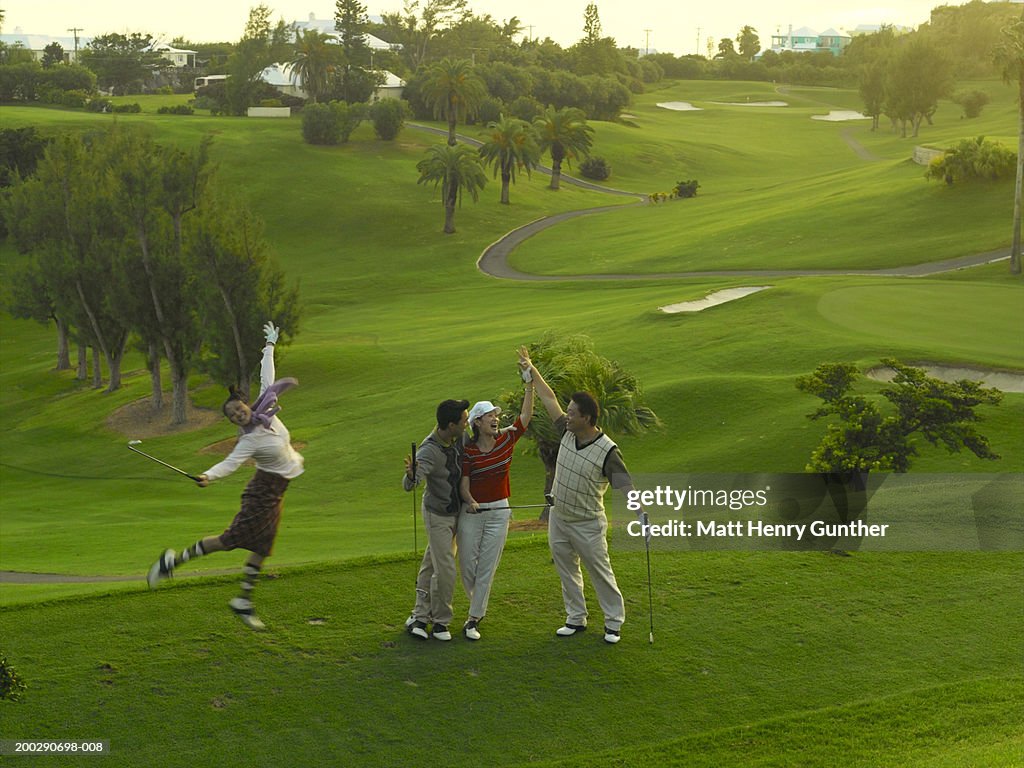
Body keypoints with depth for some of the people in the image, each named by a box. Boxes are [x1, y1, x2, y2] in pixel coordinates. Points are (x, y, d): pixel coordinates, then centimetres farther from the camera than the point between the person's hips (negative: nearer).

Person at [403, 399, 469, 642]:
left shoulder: (458, 438, -9)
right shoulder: (429, 451, -30)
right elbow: (408, 484, -42)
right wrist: (411, 475, -64)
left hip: (455, 511, 7)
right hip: (438, 514, -7)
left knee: (431, 565, 14)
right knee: (445, 569, -8)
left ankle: (420, 616, 23)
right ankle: (440, 621, 8)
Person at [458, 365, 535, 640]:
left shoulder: (507, 439, 0)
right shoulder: (468, 450, -7)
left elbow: (526, 415, -7)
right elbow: (464, 482, -9)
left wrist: (530, 382, -13)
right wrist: (469, 500, -29)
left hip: (499, 512, 1)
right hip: (471, 511, -1)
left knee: (487, 566, 1)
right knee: (467, 563, 2)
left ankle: (474, 618, 7)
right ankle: (479, 606, 29)